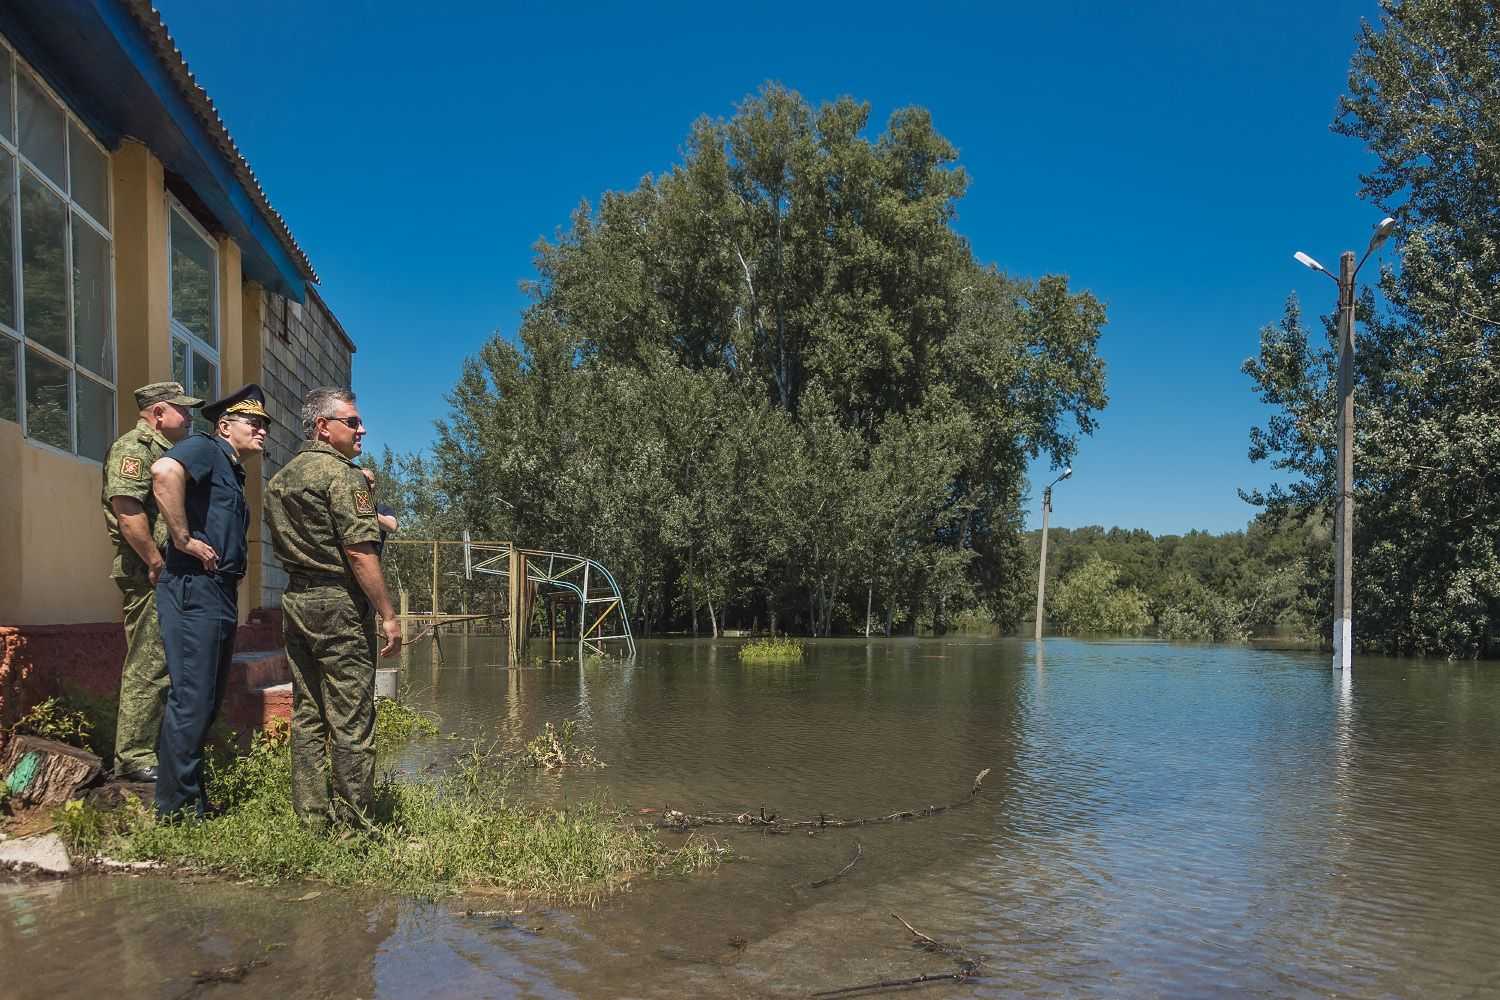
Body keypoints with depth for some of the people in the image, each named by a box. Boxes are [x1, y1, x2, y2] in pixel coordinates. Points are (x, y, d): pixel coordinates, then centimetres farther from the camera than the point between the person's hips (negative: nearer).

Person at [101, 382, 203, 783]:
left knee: (164, 666, 14)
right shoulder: (134, 447, -9)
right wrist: (156, 563, -21)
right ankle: (134, 757, 1)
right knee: (147, 667, -6)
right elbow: (126, 507, -22)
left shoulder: (163, 450, 21)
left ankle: (151, 748, 24)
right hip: (148, 574, -10)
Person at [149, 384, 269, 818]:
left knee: (208, 701, 15)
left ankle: (191, 797, 25)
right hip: (195, 590, -10)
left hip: (221, 593, 10)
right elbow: (165, 472, -29)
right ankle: (177, 810, 1)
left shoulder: (232, 472, 22)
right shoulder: (205, 448, -6)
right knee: (191, 700, -7)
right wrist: (183, 539, -23)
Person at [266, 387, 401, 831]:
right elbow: (360, 551, -18)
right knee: (351, 719, -3)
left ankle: (311, 813, 17)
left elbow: (283, 545, 19)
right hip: (338, 602, -9)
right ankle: (354, 820, 1)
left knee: (307, 713, 12)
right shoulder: (342, 475, -11)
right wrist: (388, 615, -15)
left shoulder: (280, 479, 15)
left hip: (295, 600, 9)